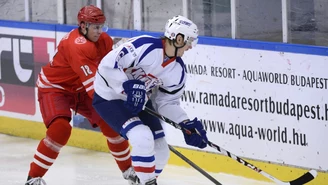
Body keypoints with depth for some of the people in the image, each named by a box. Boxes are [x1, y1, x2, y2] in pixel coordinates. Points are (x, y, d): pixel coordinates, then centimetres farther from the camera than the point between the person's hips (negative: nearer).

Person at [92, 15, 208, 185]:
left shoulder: (177, 71, -4)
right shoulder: (144, 47, -28)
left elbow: (167, 102, 2)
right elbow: (108, 65, -28)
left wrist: (187, 124, -12)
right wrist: (128, 88, -33)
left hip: (140, 102, 8)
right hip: (109, 98, -8)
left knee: (160, 151, 4)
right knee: (143, 139, -26)